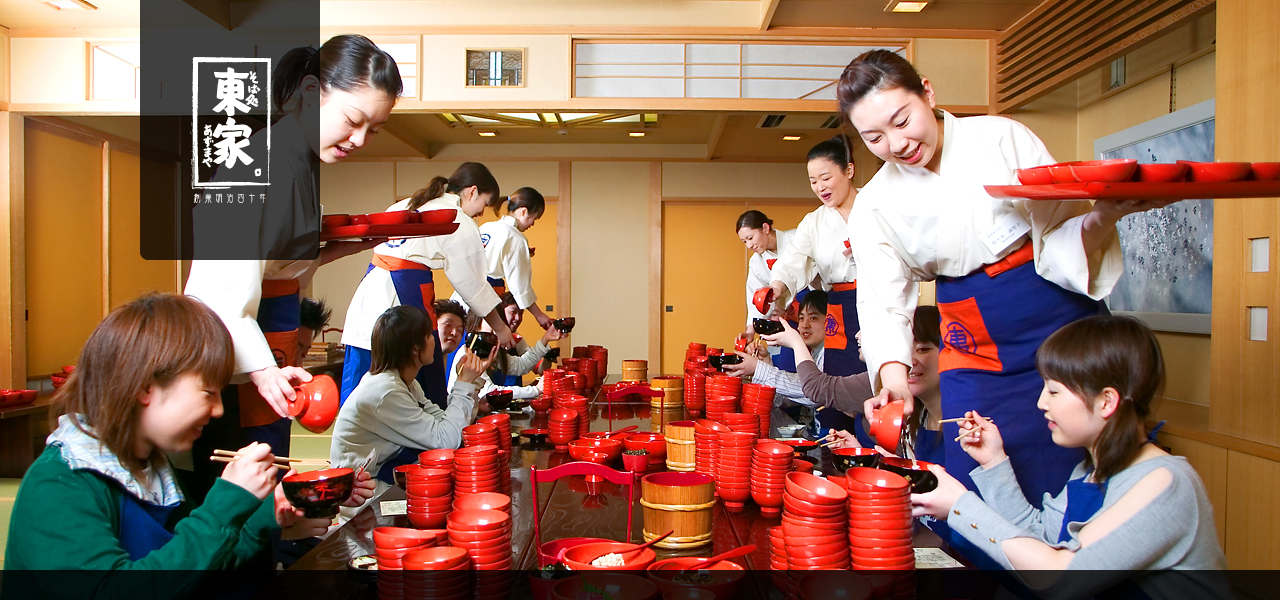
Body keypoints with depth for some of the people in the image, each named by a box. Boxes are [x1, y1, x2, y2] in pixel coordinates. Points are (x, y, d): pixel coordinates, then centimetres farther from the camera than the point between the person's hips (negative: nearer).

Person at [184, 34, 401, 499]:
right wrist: (264, 371, -40)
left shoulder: (305, 163, 11)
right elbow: (222, 296, -27)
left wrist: (340, 248, 8)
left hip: (269, 359, 9)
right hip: (234, 371, -9)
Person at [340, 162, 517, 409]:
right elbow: (472, 285, 2)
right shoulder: (460, 224, -1)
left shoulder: (404, 205, 22)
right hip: (407, 295, -8)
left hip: (369, 291, 8)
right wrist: (500, 328, 13)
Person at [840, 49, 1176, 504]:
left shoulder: (1001, 138, -9)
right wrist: (893, 372, -23)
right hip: (974, 355, 2)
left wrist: (1105, 215, -31)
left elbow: (1061, 239, -9)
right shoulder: (873, 206, -3)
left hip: (1062, 329, -1)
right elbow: (883, 302, -6)